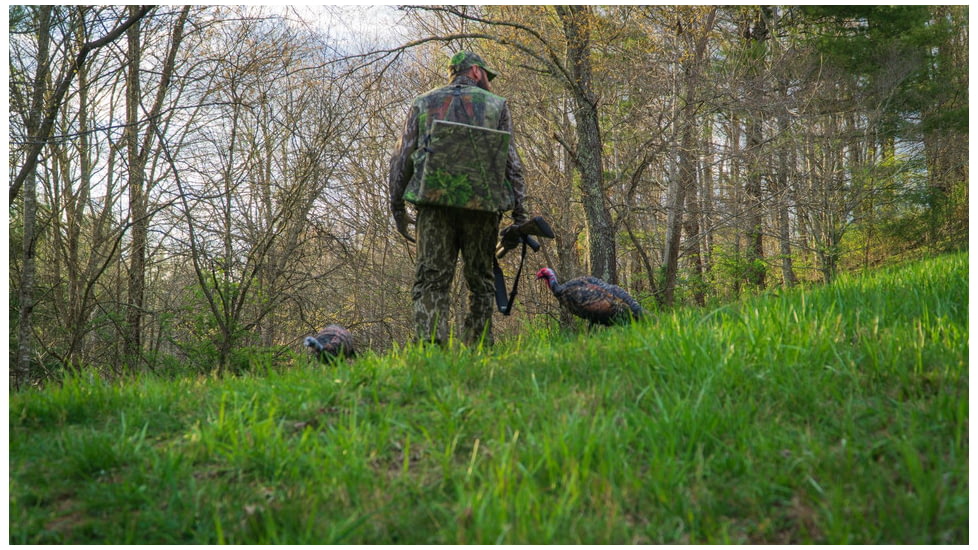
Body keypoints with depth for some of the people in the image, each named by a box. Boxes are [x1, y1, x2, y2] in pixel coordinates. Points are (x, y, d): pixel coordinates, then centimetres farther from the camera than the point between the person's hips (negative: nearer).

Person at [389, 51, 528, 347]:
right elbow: (511, 162, 4)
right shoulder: (496, 105, 12)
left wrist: (397, 207, 13)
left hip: (434, 202, 0)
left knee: (431, 280, -4)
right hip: (481, 207, 0)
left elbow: (402, 158, 9)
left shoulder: (423, 103, 16)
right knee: (480, 283, 10)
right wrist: (519, 212, 5)